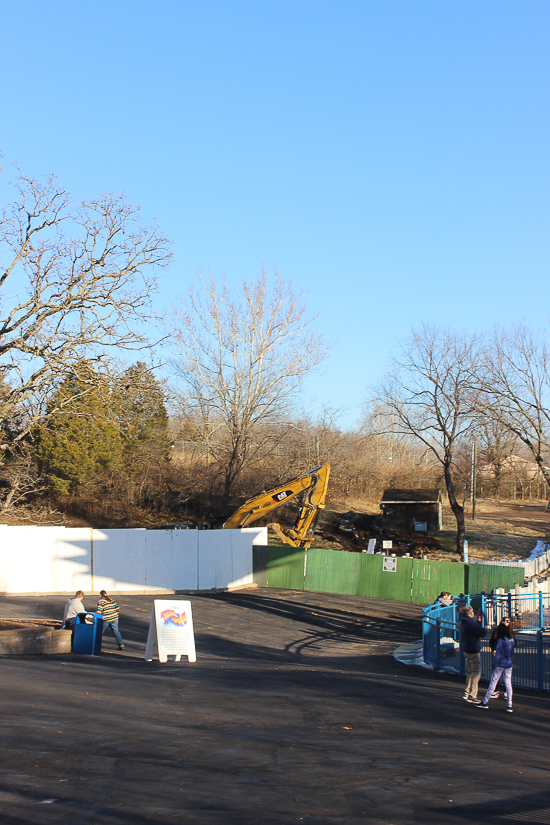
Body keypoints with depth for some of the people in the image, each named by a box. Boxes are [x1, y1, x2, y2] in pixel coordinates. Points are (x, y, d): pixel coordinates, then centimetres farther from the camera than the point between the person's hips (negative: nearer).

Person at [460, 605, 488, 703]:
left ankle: (467, 693, 24)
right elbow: (484, 632, -22)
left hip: (466, 650, 10)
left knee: (471, 672, 19)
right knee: (476, 673, -6)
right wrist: (481, 628, -3)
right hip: (473, 651, -10)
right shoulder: (470, 623, -23)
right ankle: (472, 696, -8)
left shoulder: (463, 622, 8)